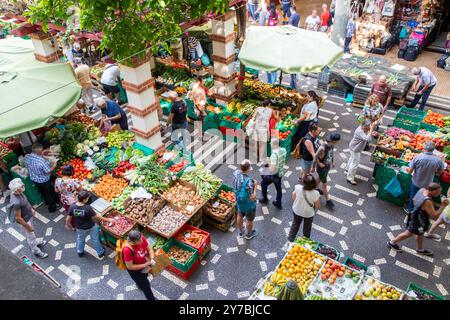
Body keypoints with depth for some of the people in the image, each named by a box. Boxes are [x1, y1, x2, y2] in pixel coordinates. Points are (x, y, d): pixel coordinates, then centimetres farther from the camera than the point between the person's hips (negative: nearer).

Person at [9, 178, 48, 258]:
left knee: (32, 233, 33)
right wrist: (28, 227, -17)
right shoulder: (16, 203, -41)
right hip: (25, 220, -8)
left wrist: (31, 209, 17)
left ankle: (36, 242, 59)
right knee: (30, 236, 17)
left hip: (29, 216, 8)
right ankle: (36, 251, 40)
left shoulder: (17, 193, -16)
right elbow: (18, 218, -29)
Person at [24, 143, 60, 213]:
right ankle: (52, 207, 37)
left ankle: (47, 202, 57)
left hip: (33, 179, 7)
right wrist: (54, 165, -10)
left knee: (42, 191, 32)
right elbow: (48, 172, -25)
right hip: (44, 181, -7)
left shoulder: (26, 156, -16)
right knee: (50, 193, 18)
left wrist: (41, 154, 4)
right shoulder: (41, 161, -37)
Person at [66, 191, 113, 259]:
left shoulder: (72, 207, -24)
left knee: (80, 239, 31)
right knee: (95, 240, 21)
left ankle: (80, 252, 52)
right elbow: (97, 217, -24)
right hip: (91, 227, -3)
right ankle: (100, 253, 40)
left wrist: (67, 224, 13)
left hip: (80, 228, 3)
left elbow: (69, 217, -8)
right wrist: (108, 220, -12)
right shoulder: (88, 208, -35)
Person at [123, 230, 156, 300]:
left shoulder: (141, 238, -26)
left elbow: (150, 249, -12)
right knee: (146, 286, 11)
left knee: (145, 276, 36)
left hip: (144, 264, 6)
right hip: (135, 270, -6)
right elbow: (130, 266, -30)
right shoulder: (127, 250, -41)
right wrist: (145, 265, -29)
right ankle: (151, 298, 40)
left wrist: (152, 259, -29)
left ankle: (139, 284, 71)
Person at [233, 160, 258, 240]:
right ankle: (248, 235, 50)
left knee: (240, 216, 30)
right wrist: (255, 186, -21)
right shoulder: (249, 182, -40)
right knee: (249, 220, 23)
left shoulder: (236, 173, -21)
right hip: (248, 205, -5)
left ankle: (241, 232, 56)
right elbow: (252, 198, -30)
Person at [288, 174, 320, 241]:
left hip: (297, 210, 2)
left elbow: (293, 198, -11)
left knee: (295, 223, 31)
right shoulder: (315, 193, -34)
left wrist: (293, 193, 9)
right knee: (307, 227, 28)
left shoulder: (298, 188, -29)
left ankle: (291, 238, 48)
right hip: (308, 213, -2)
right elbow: (317, 206, -18)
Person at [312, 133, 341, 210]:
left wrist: (333, 162, 16)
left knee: (320, 178, 31)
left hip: (328, 166, 7)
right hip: (322, 168, -7)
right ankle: (328, 201, 23)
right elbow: (315, 157, -24)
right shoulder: (322, 148, -38)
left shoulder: (332, 145, -15)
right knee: (325, 184, 8)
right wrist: (313, 168, -12)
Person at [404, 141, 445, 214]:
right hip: (427, 184, 1)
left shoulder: (418, 157, -26)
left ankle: (410, 210, 41)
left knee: (413, 196, 23)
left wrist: (407, 170, 3)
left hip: (416, 182, -1)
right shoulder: (438, 160, -21)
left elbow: (410, 171, -19)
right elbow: (439, 172, -3)